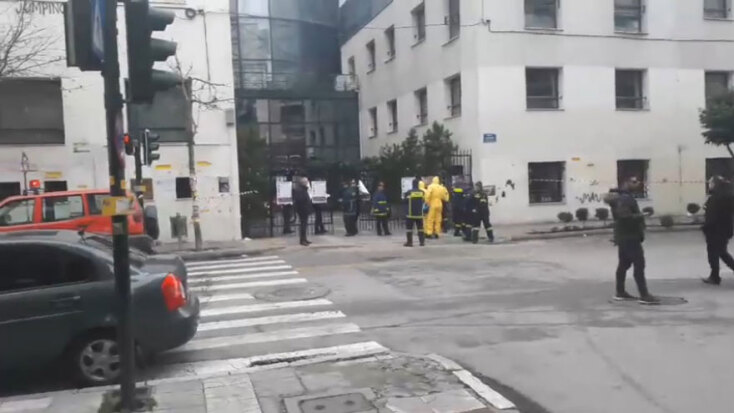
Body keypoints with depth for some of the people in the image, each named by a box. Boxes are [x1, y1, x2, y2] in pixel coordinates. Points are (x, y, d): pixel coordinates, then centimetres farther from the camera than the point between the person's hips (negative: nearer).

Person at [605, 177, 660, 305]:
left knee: (624, 264, 14)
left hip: (624, 236, 11)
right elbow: (624, 215, -30)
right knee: (639, 265, -10)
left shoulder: (625, 197, 16)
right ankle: (644, 295, -8)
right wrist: (640, 216, -17)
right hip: (629, 237, -11)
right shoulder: (625, 198, -18)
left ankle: (620, 292, 21)